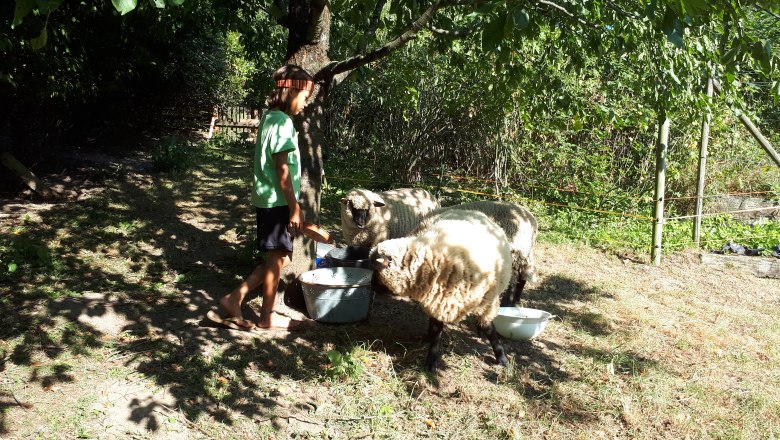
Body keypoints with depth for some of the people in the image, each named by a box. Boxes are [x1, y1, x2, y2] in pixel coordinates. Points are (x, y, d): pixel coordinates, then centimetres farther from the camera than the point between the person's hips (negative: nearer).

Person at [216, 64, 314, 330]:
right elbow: (282, 169, -19)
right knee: (278, 258, 3)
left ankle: (235, 298, 15)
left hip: (268, 200, 9)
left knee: (279, 257, 15)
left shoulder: (270, 118, 13)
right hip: (277, 201, -9)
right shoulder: (283, 122, -16)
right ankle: (267, 317, 15)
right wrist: (294, 206, -16)